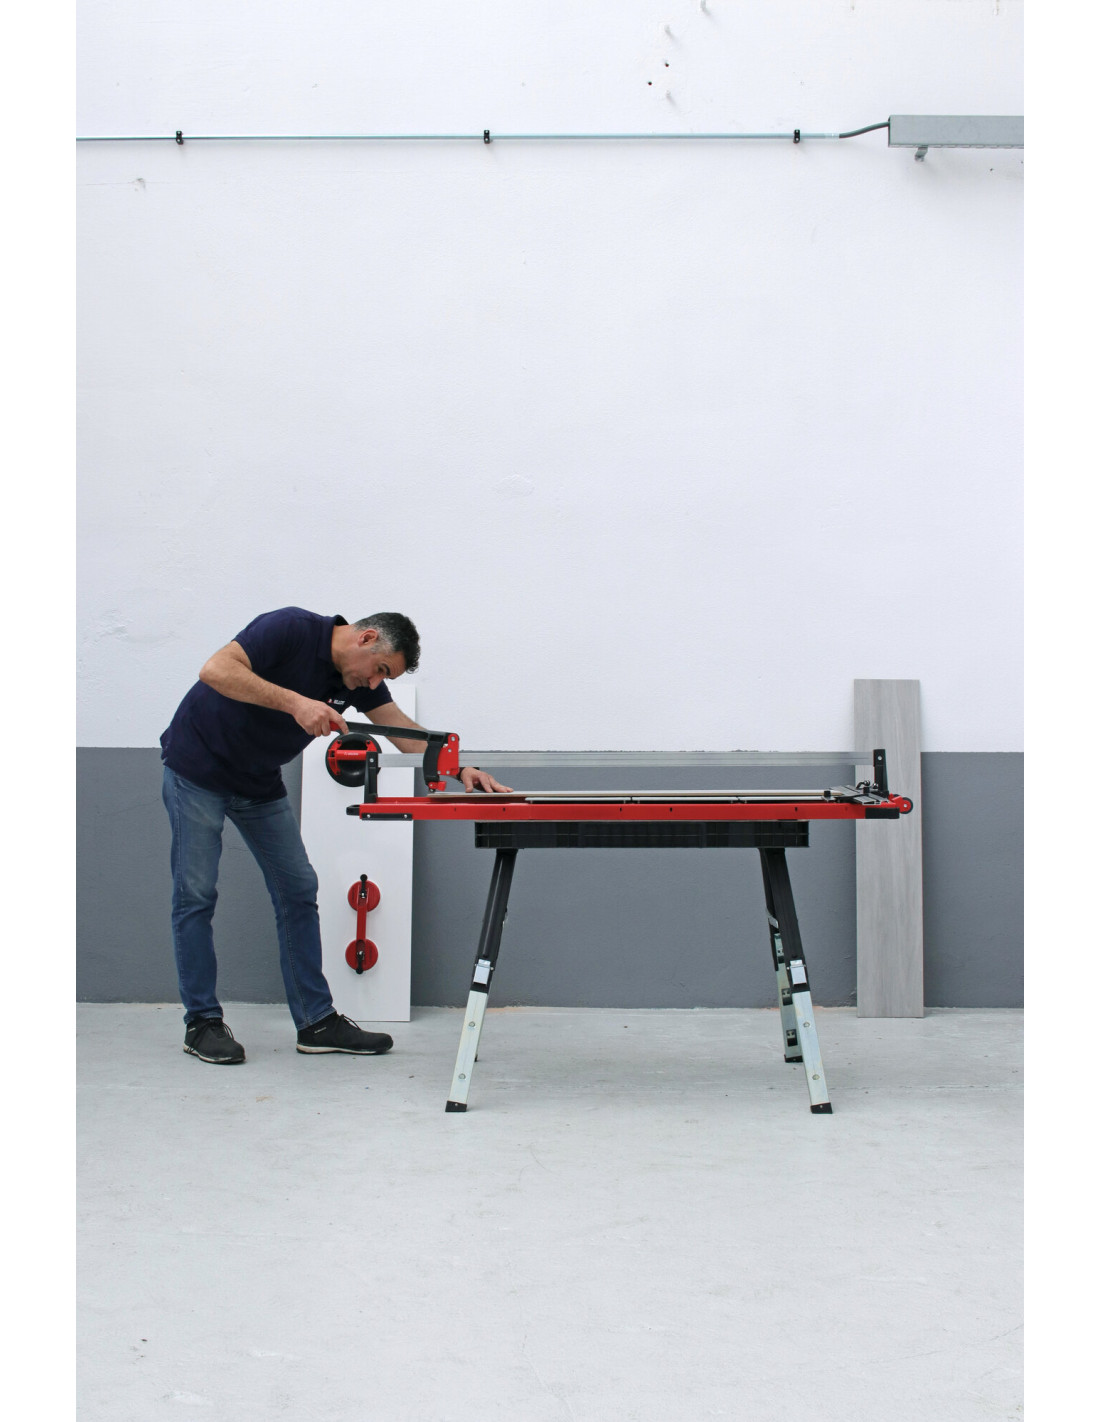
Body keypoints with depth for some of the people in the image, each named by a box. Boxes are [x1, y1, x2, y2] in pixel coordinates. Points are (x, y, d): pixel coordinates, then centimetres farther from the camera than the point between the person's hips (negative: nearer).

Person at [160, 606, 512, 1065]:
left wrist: (460, 768, -24)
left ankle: (316, 1019, 6)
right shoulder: (290, 629, -25)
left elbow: (404, 730, -8)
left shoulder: (360, 678, -3)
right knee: (196, 893, -5)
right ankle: (201, 1022, 5)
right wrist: (294, 702, -41)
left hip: (259, 783, 8)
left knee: (298, 891, 3)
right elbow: (215, 670, -35)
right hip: (198, 768, -8)